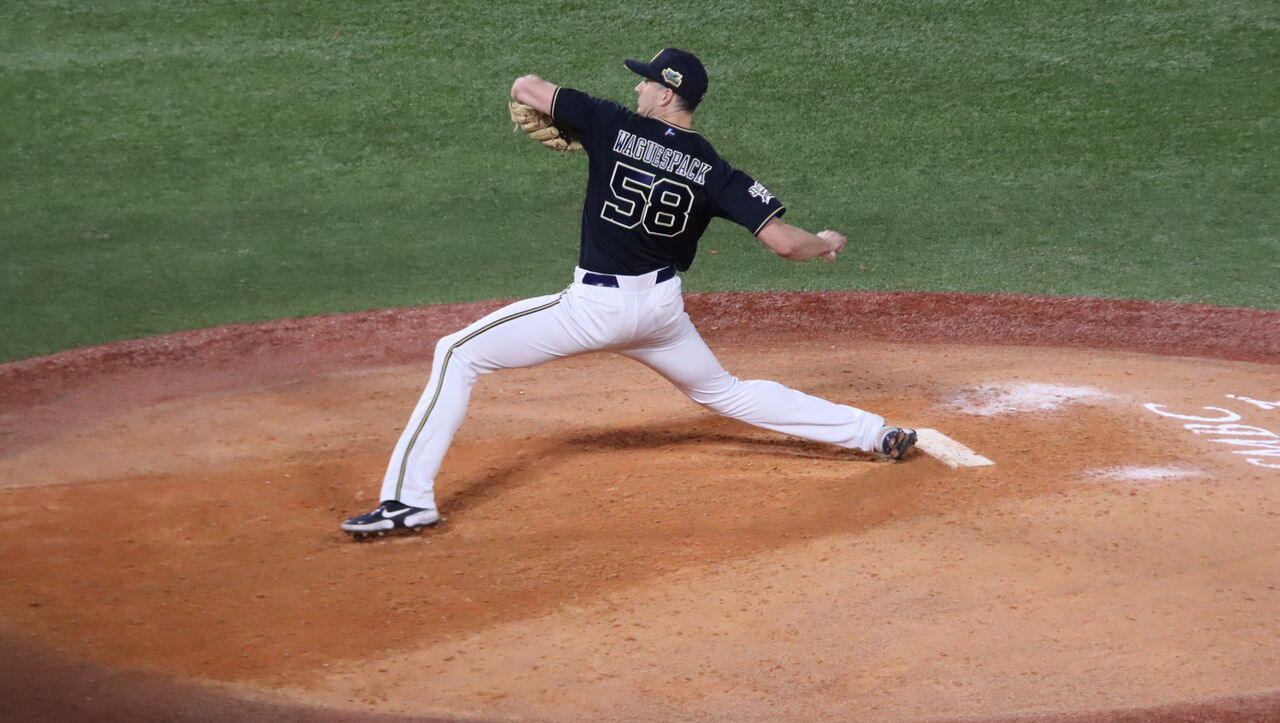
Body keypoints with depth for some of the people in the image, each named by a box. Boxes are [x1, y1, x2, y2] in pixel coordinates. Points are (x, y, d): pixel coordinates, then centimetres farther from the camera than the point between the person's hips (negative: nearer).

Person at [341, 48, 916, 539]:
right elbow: (785, 242, -8)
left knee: (458, 354, 0)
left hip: (594, 306, -5)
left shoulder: (613, 126, -9)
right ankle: (874, 433, 28)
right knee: (725, 393, 28)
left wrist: (548, 120, 21)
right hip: (661, 309, 5)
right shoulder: (714, 171, -2)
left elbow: (524, 87, -2)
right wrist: (826, 245, 14)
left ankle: (410, 496, -12)